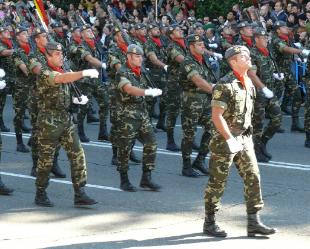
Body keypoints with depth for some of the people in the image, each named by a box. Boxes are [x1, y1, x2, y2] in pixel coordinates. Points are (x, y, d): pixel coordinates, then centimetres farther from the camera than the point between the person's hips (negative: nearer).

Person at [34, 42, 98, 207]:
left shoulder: (61, 70, 13)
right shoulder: (44, 72, -13)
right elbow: (63, 79, -34)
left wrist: (75, 99, 5)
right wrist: (85, 73, -43)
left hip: (66, 119, 7)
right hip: (49, 122, -7)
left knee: (77, 154, -1)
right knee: (46, 159, 1)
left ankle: (79, 194, 0)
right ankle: (40, 195, 15)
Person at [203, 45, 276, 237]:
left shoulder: (249, 83, 9)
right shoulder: (224, 85, -16)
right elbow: (217, 116, -20)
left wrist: (247, 135, 15)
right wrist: (230, 139, -19)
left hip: (244, 138, 8)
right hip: (224, 139, -8)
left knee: (253, 177, 3)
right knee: (218, 182, 2)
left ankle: (254, 223, 7)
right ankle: (210, 223, 13)